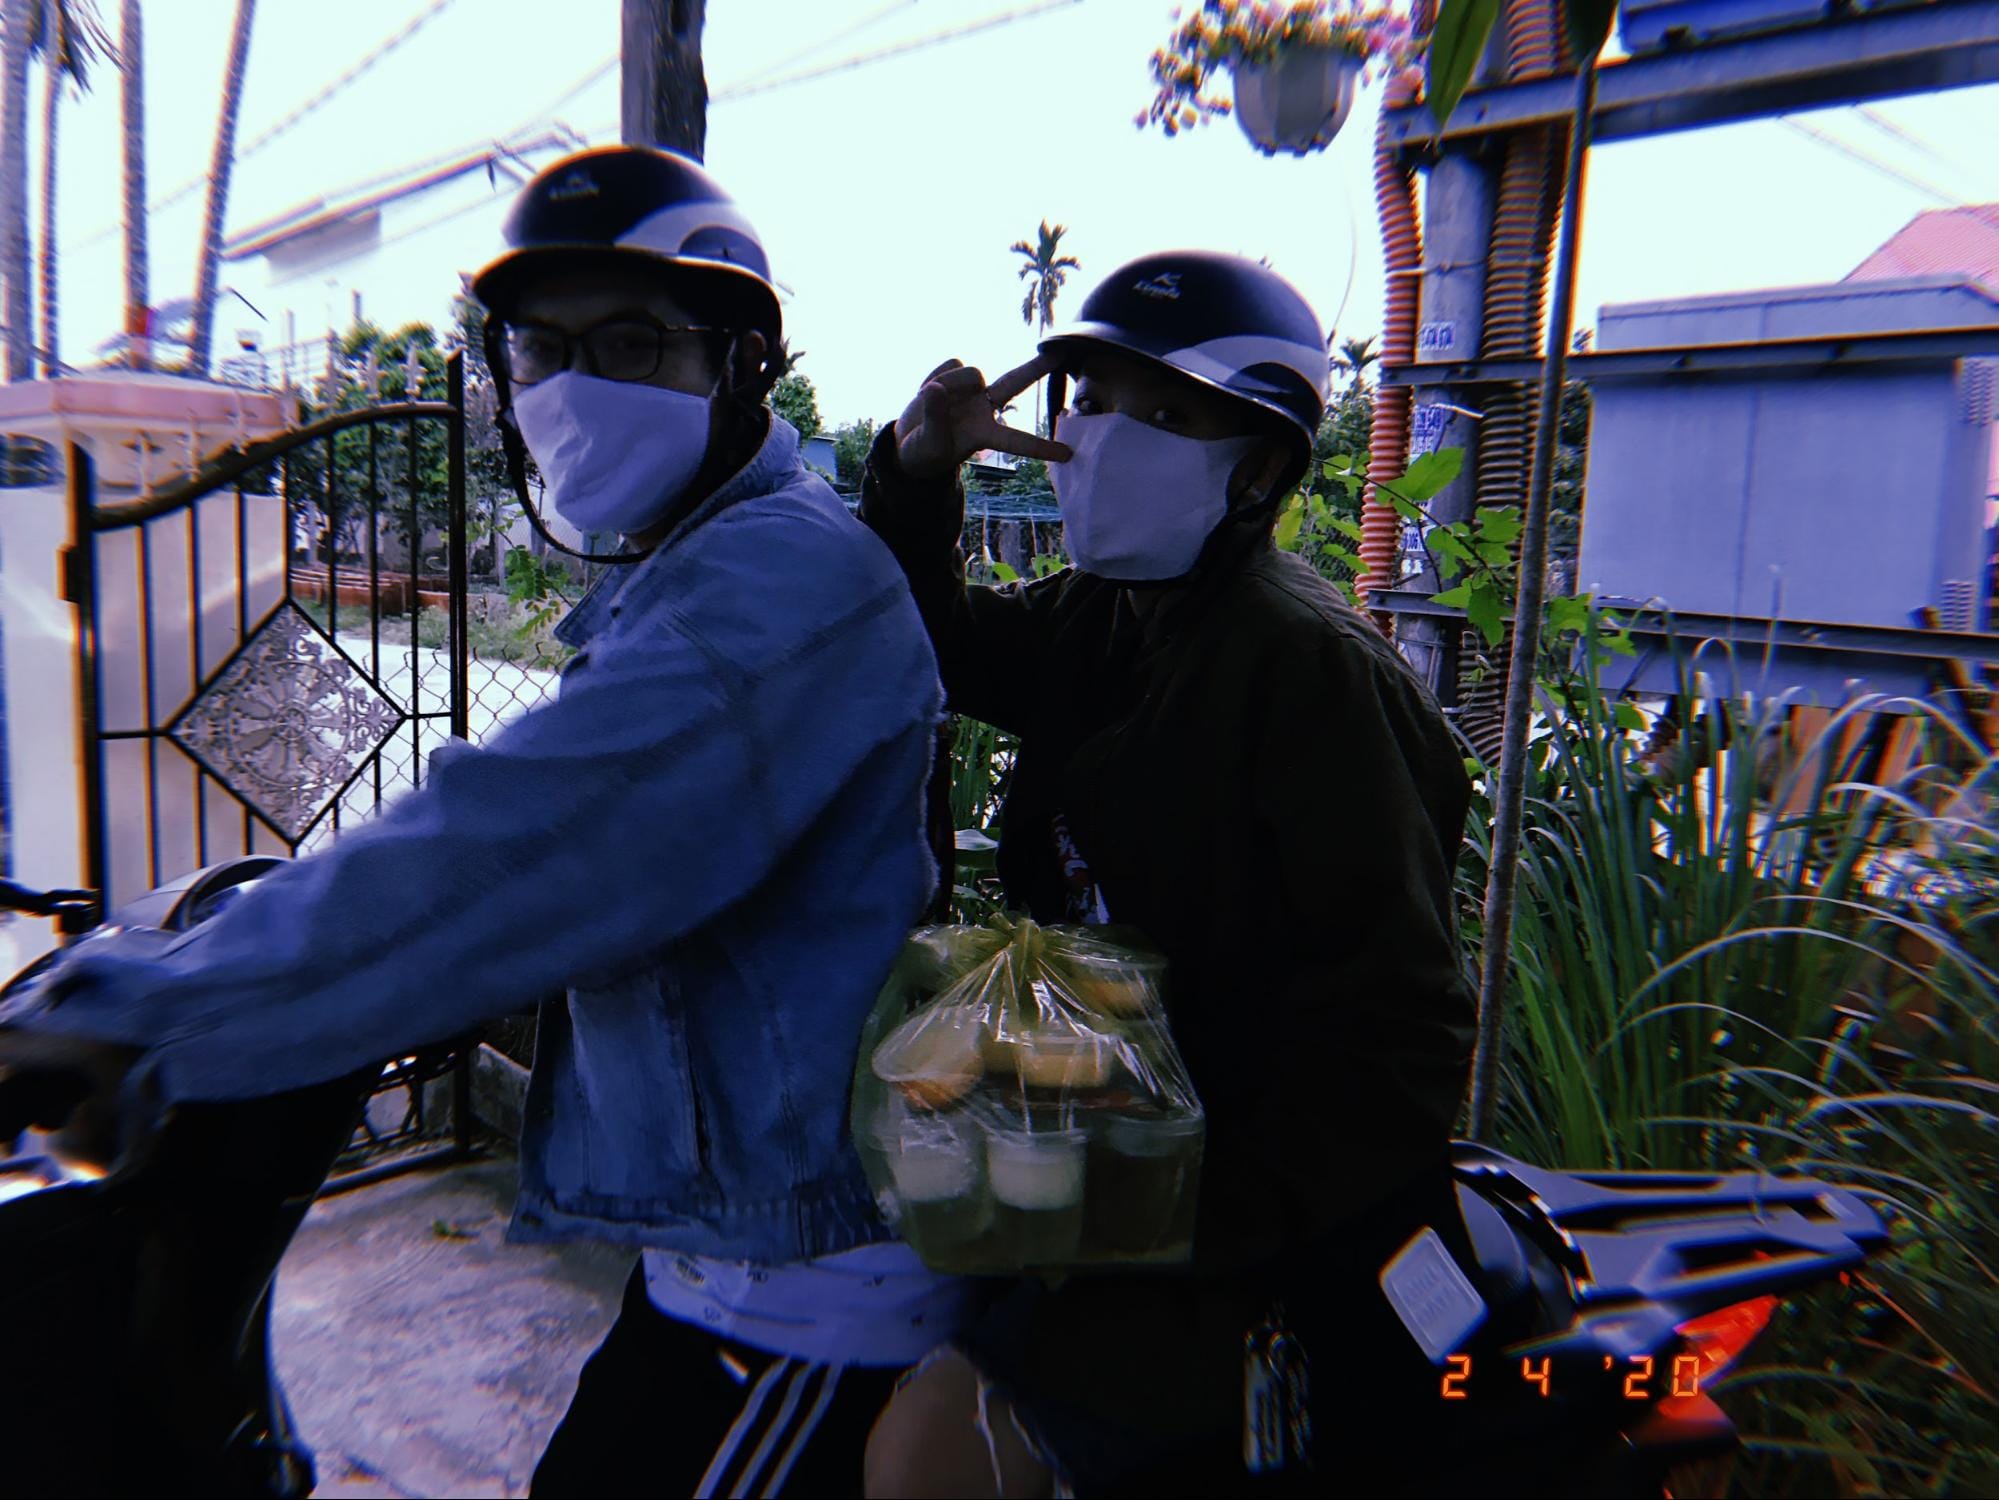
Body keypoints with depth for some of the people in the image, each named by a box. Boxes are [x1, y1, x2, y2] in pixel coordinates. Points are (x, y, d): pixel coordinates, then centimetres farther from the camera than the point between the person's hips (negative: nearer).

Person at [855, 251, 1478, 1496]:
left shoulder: (1309, 662, -20)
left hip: (1274, 1249, -8)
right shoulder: (1101, 621, 6)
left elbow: (1400, 1030, -22)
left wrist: (1199, 1226, -27)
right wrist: (918, 475, 2)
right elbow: (936, 643, 21)